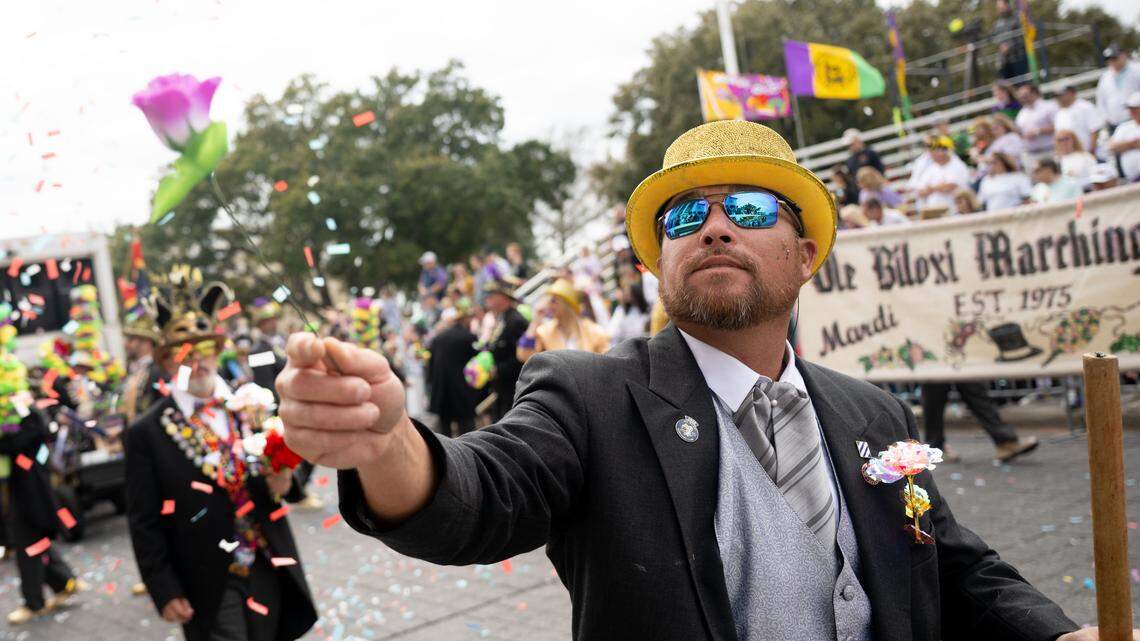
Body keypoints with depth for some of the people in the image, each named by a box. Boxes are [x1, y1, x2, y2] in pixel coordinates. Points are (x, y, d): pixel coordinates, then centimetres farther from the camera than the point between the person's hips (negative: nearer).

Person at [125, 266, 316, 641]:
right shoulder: (147, 433, -7)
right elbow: (144, 523, -6)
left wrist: (278, 483, -13)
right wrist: (165, 592, -10)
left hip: (267, 568, 4)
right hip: (208, 585, -4)